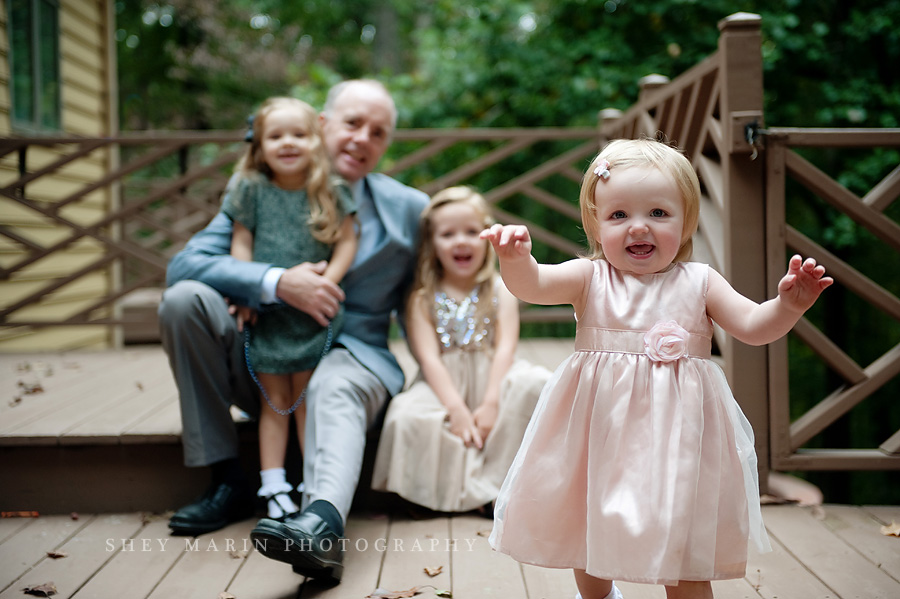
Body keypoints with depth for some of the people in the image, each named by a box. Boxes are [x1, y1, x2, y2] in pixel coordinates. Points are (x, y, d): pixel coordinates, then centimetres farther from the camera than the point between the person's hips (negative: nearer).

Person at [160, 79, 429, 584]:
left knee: (334, 390, -36)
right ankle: (228, 482, -15)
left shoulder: (409, 209, 4)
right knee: (184, 299, -21)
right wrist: (276, 283, -24)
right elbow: (183, 265, -10)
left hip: (353, 357, -2)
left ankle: (321, 524, -65)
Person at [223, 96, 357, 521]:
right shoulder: (252, 190, 1)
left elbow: (347, 241, 0)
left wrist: (325, 283, -12)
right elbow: (241, 242, 3)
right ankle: (273, 487, 11)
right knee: (274, 402, 7)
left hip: (312, 314, 0)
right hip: (264, 314, 0)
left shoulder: (330, 193, 0)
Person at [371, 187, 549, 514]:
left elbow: (505, 348, -3)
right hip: (444, 383, -1)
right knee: (407, 416, -32)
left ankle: (496, 480, -20)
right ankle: (477, 490, -18)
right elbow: (429, 358, -6)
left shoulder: (500, 290, 6)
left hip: (493, 376, 1)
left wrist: (491, 403, -18)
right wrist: (456, 408, -21)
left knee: (534, 384, -31)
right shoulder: (422, 300, 4)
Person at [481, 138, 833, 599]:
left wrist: (788, 305, -24)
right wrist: (516, 257, -40)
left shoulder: (698, 282, 1)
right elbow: (532, 285, -18)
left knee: (684, 547, 3)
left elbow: (753, 327, -3)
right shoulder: (588, 278, -3)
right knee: (586, 531, 19)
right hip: (599, 429, 1)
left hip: (674, 434, -1)